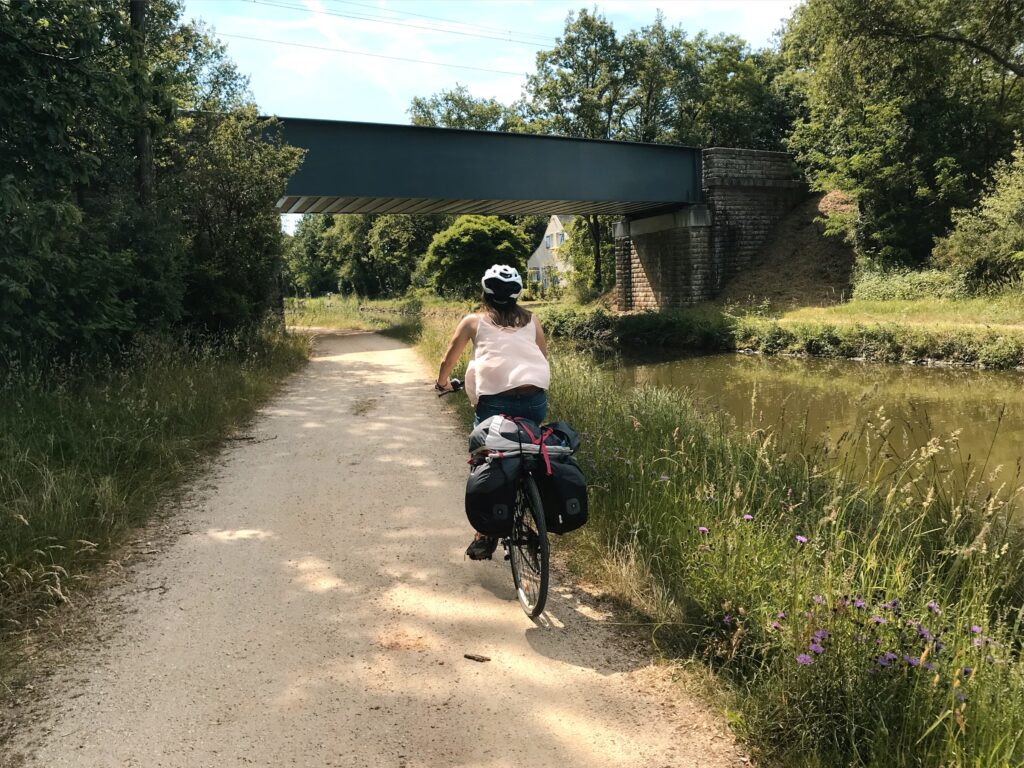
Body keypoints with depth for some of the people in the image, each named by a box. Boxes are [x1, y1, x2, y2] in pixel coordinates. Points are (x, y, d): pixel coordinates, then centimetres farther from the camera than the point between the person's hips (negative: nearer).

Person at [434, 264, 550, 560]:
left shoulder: (474, 320, 13)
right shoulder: (530, 321, 18)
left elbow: (448, 361, 20)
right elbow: (545, 358, 22)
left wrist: (443, 383, 40)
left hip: (494, 400, -2)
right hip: (535, 399, 3)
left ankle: (486, 535, 7)